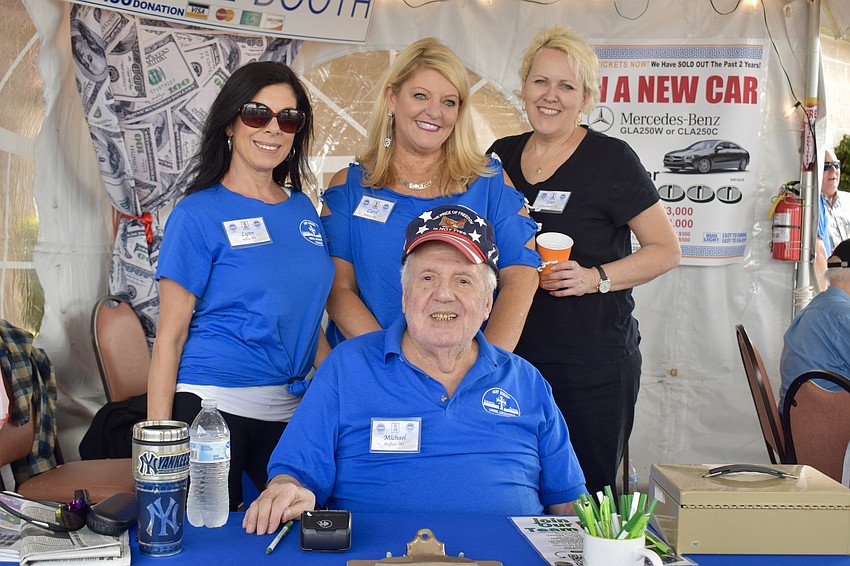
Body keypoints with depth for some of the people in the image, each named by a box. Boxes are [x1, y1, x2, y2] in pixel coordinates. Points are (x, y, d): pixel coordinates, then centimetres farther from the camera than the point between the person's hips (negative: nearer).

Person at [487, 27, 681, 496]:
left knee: (586, 493, 4)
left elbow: (665, 250, -3)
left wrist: (595, 277, -16)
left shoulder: (610, 159, -4)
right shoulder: (501, 156, 10)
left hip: (594, 363, -4)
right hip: (512, 353, 4)